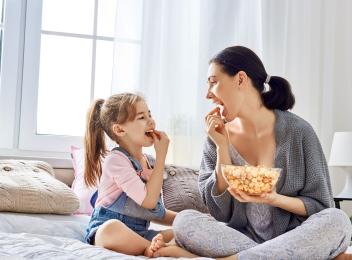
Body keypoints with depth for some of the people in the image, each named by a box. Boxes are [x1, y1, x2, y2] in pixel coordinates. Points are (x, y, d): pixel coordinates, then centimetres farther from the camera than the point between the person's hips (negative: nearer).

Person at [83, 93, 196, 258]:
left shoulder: (150, 162, 12)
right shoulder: (116, 159, -13)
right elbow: (148, 201, -21)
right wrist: (161, 156, -15)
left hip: (139, 232, 7)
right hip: (105, 230, -7)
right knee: (112, 228, -41)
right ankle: (166, 249, -25)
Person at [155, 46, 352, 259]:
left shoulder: (297, 131, -5)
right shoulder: (219, 136, 2)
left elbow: (322, 206, -2)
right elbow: (221, 213, -1)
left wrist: (273, 198, -20)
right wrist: (222, 148, -9)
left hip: (293, 238, -1)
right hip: (240, 236, 1)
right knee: (185, 220, -23)